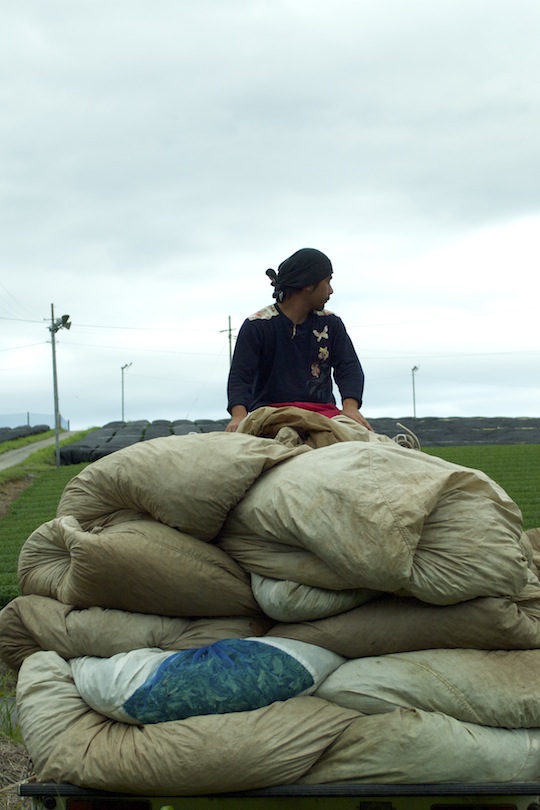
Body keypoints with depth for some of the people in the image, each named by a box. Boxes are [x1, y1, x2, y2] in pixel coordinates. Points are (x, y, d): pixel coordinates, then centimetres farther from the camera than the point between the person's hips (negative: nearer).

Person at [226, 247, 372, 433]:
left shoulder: (331, 323, 14)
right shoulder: (256, 325, 1)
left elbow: (349, 367, 3)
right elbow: (239, 375, -8)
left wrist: (350, 407, -20)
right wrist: (239, 415, -29)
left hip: (322, 409, 3)